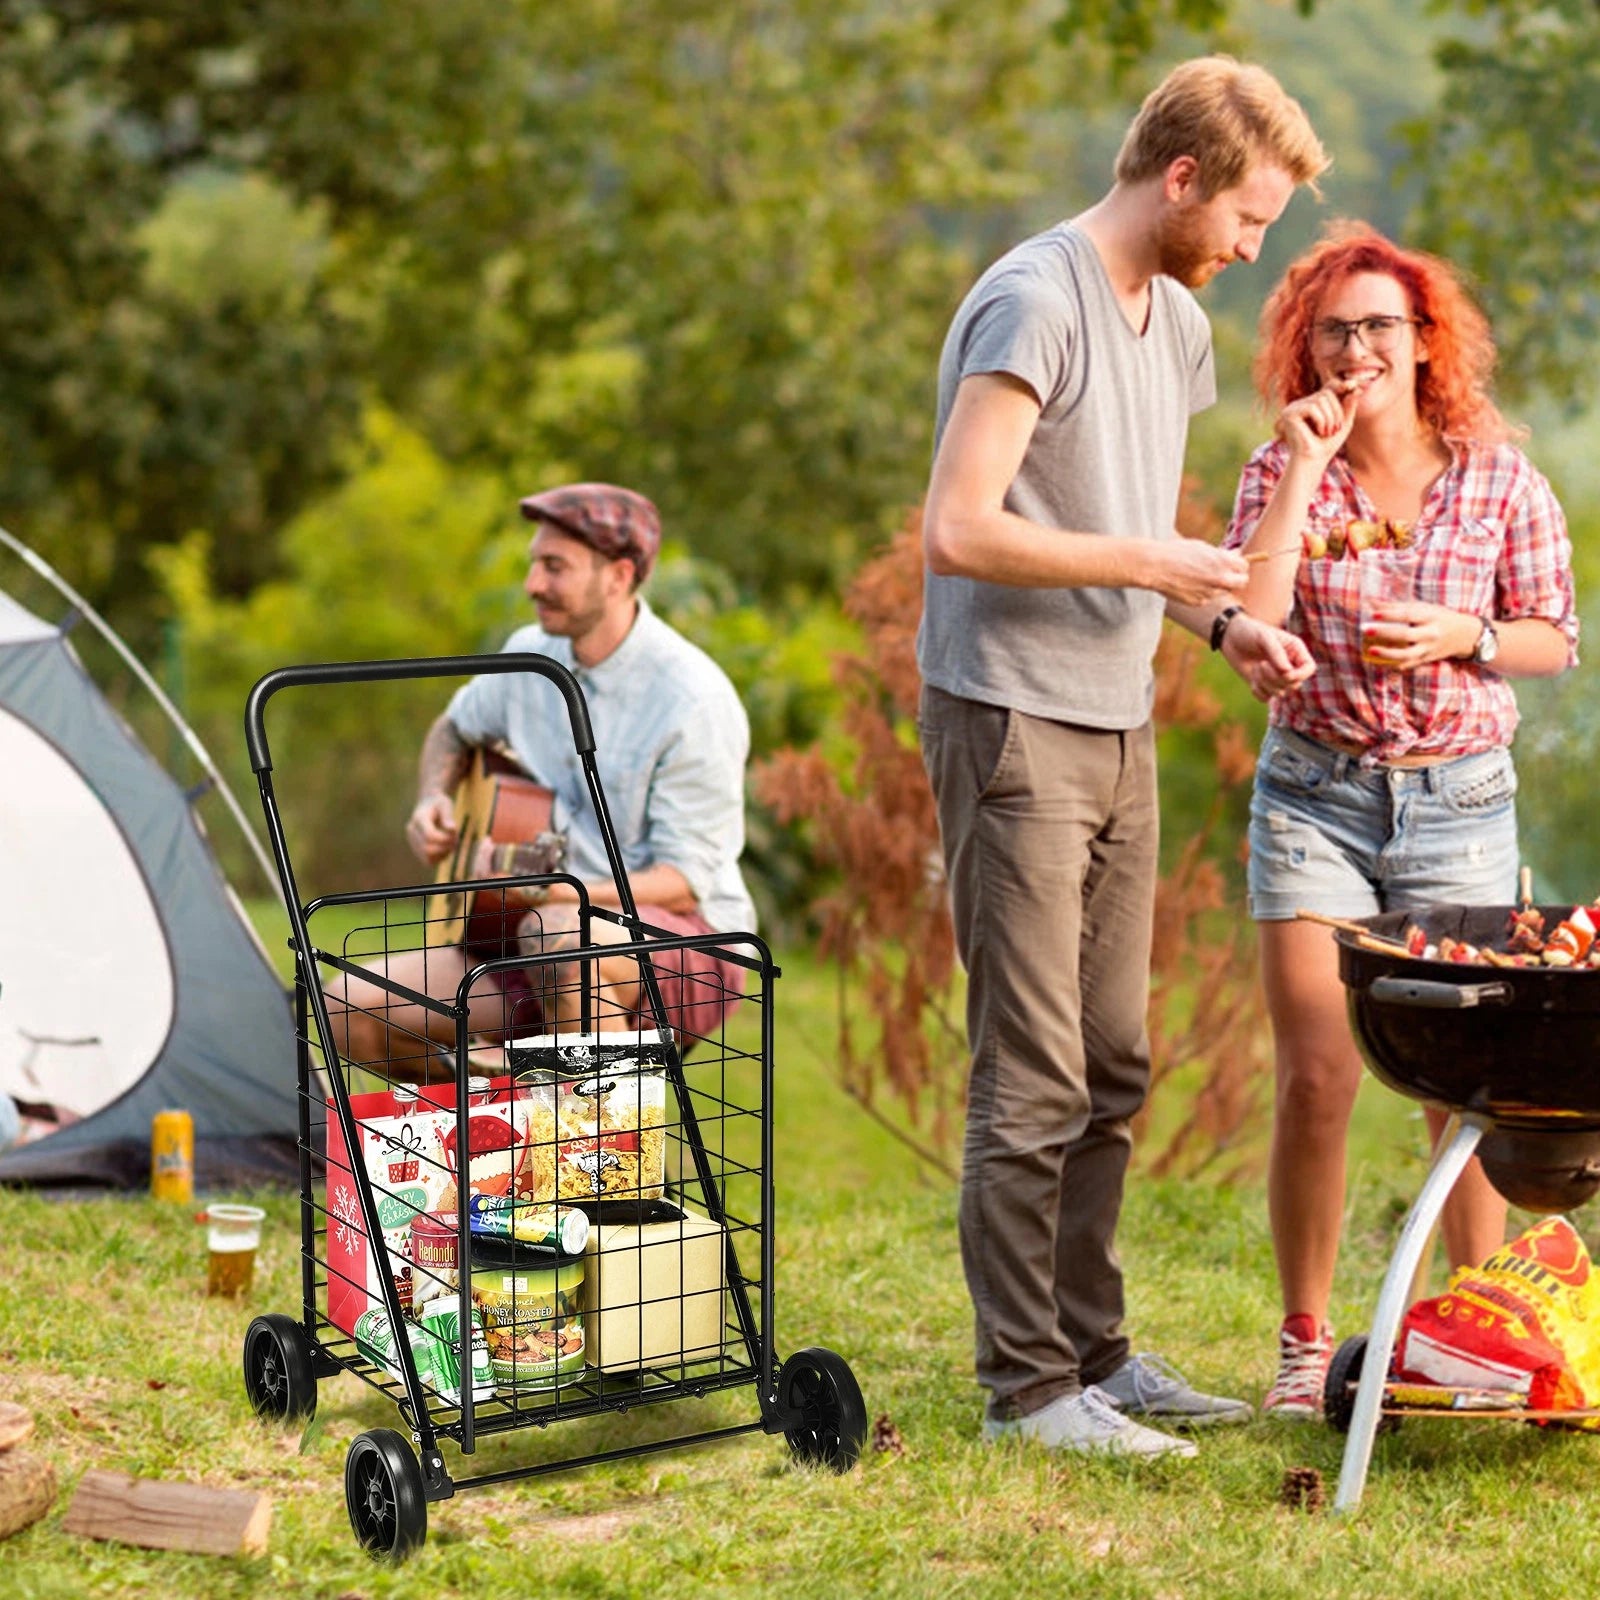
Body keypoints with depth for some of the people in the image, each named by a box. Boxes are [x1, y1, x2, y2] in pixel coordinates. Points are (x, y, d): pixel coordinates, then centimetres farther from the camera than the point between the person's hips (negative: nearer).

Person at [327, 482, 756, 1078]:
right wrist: (433, 801, 4)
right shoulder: (532, 655, 4)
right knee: (351, 1007, -10)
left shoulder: (693, 699, -17)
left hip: (689, 945, -7)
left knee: (555, 933, -41)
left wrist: (556, 890, -32)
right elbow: (455, 731, 26)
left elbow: (684, 882, -18)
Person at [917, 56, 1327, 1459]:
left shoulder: (1179, 323, 15)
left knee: (1113, 1069, 13)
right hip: (1013, 725, -9)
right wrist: (1149, 565, -15)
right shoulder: (1034, 305, -13)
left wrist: (1220, 622, 7)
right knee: (1034, 1079, -5)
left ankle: (1093, 1354, 23)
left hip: (1120, 728, 9)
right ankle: (1027, 1388, 3)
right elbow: (960, 531, -21)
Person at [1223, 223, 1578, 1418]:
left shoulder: (1498, 478, -1)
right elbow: (1247, 623, -15)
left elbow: (1557, 639, 6)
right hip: (1316, 792, 0)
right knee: (1315, 1081, -4)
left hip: (1460, 798, 0)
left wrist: (1462, 636, -13)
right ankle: (1305, 1344, 10)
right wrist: (1304, 471, -16)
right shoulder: (1284, 471, -1)